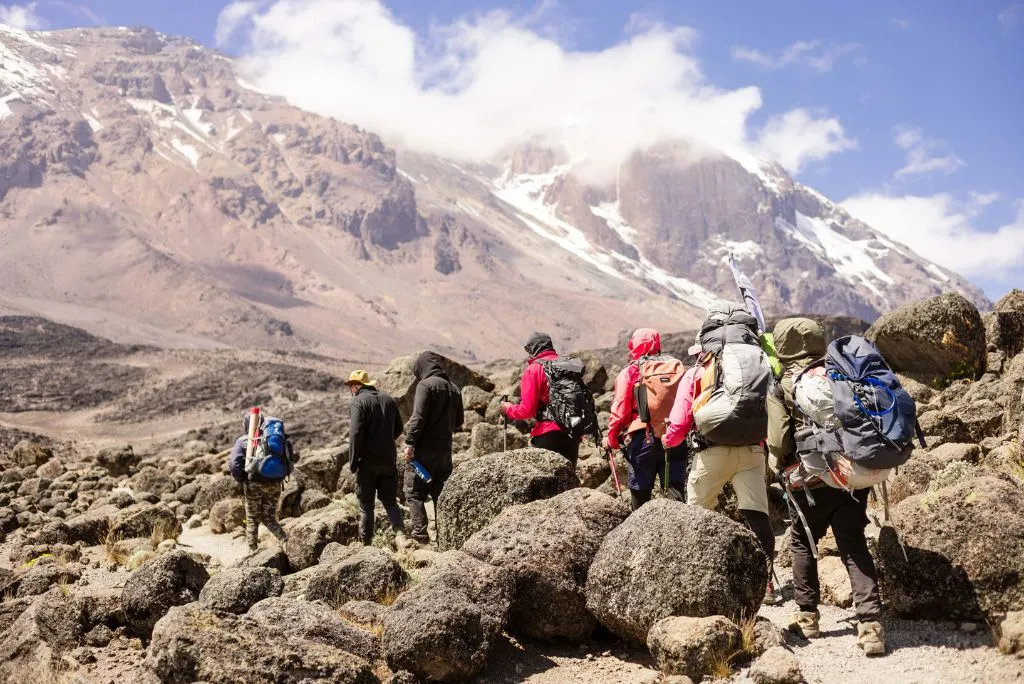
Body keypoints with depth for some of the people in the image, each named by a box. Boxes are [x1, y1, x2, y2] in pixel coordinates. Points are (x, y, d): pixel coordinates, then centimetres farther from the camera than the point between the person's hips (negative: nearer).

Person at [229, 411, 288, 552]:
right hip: (275, 484, 3)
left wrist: (241, 480, 3)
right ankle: (285, 540, -11)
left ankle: (253, 551, 17)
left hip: (254, 484, -3)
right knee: (269, 518, 13)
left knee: (252, 519, 13)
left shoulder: (242, 441, -3)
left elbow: (235, 466, -13)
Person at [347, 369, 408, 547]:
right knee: (390, 501, 12)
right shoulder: (388, 400, 11)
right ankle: (400, 532, -9)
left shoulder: (358, 402, -9)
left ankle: (366, 542, 10)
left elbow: (356, 433, -18)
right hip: (389, 460, 5)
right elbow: (398, 429, 17)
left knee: (366, 504, 5)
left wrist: (353, 462, -13)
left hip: (368, 461, -5)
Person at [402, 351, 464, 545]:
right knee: (441, 493, 13)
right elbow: (458, 422, 17)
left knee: (414, 492, -1)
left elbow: (418, 417, -17)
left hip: (425, 448, -7)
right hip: (445, 449, 7)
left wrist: (410, 443, -16)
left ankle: (420, 533, -10)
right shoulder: (454, 388, 13)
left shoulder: (426, 385, -9)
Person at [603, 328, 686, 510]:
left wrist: (611, 438, 4)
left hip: (642, 439, -3)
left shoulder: (629, 372, 0)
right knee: (675, 489, 0)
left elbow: (620, 411, -5)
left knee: (640, 491, 7)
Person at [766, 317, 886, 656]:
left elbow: (778, 444, -8)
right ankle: (870, 624, -8)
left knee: (802, 543, 18)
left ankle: (807, 616, 23)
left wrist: (780, 470, 12)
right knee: (854, 546, 4)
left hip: (810, 481, -3)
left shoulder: (781, 388, -5)